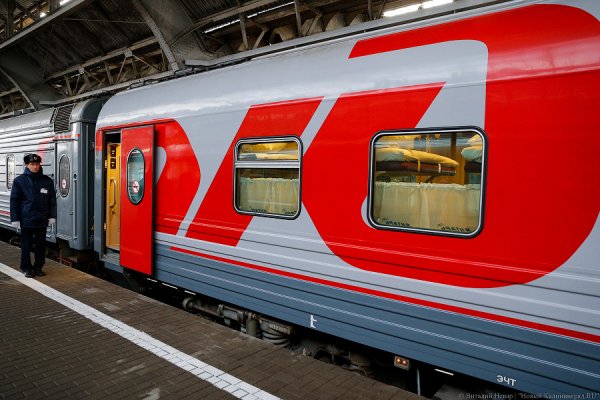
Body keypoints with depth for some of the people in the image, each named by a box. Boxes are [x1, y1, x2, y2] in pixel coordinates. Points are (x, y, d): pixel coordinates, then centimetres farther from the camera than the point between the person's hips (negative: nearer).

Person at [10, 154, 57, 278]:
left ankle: (38, 267, 22)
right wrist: (15, 219, -5)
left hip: (42, 220, 2)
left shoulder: (47, 181, 4)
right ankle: (26, 268, 19)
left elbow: (52, 200, 8)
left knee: (41, 245, 10)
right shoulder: (20, 180, -2)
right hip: (26, 220, -2)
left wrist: (52, 216, 4)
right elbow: (14, 201, -1)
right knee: (26, 245, 7)